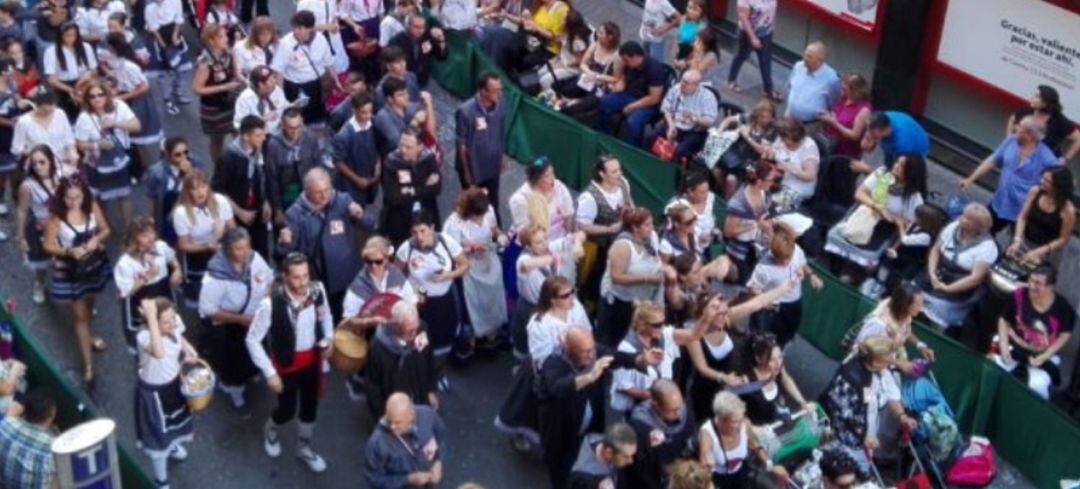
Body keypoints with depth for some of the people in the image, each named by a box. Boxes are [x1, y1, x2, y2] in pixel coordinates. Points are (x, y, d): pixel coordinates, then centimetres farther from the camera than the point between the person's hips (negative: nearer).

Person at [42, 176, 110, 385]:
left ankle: (86, 338, 57)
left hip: (94, 264, 4)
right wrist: (70, 251, -31)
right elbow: (48, 245, -16)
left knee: (88, 304, 28)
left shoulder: (92, 207, -15)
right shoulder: (56, 217, -25)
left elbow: (105, 229, -2)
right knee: (79, 315, 3)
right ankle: (88, 364, 9)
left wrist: (97, 239, -23)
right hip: (69, 270, -4)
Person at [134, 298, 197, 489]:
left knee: (175, 417, 35)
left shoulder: (175, 323, -21)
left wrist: (187, 349, -17)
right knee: (158, 434, 14)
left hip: (173, 382, 6)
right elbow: (160, 353, -64)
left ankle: (172, 445, 69)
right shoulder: (144, 336, -41)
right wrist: (151, 317, -63)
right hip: (153, 390, -6)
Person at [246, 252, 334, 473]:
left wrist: (328, 339, -10)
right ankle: (271, 430, 49)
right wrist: (270, 373, -19)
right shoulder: (271, 304, -32)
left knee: (310, 405, 20)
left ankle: (304, 448, 47)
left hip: (313, 358, 4)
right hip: (286, 363, -4)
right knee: (287, 410, 11)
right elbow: (252, 340, -20)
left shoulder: (317, 291, -19)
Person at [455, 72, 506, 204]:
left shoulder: (500, 105, -15)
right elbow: (461, 144, -19)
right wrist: (466, 171, -12)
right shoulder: (466, 111, -31)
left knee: (492, 201, 25)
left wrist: (502, 155, 13)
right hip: (473, 168, -5)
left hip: (493, 165, 5)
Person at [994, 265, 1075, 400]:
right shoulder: (1019, 295, -13)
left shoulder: (1063, 308, -14)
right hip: (1014, 347, 1)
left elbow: (1065, 336, -2)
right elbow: (1004, 320, 2)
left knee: (1037, 385, -27)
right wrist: (1004, 346, -10)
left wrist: (1044, 357, -11)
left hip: (1045, 354, -1)